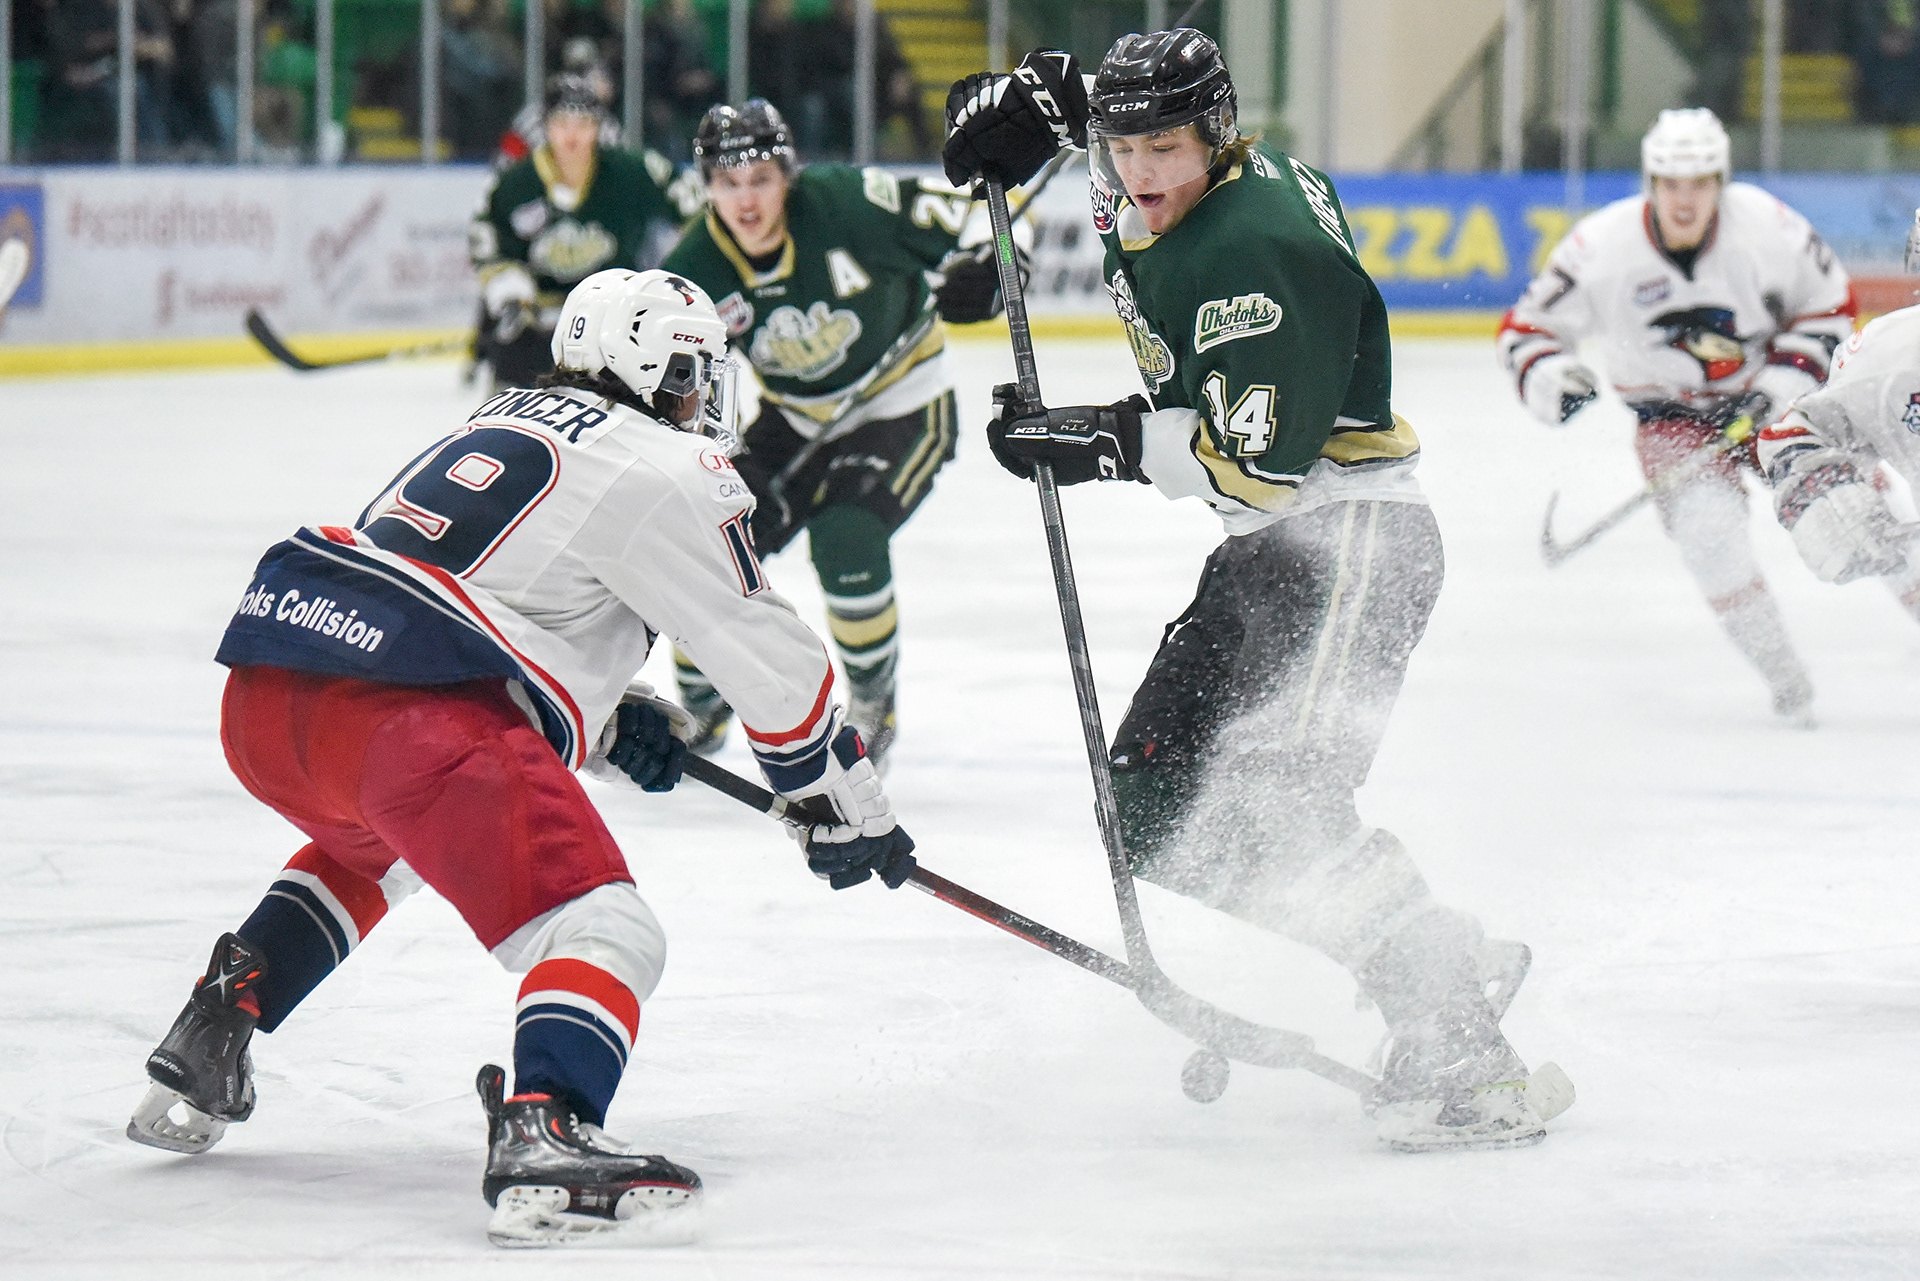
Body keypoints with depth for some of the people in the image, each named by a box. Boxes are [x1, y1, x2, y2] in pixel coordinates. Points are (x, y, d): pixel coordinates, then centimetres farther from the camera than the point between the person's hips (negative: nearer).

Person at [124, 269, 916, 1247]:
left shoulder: (502, 425, 29)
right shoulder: (667, 470, 5)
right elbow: (767, 658, 8)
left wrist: (606, 722, 34)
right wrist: (848, 804, 19)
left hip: (261, 690, 9)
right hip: (408, 718, -9)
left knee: (371, 845, 40)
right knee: (602, 932, -12)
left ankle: (205, 1049, 32)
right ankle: (543, 1132, -39)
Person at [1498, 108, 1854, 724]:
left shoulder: (1767, 227, -18)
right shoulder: (1603, 247, -20)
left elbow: (1829, 302, -3)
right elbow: (1525, 330, -10)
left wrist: (1783, 379, -14)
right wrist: (1556, 381, -29)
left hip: (1766, 394, 1)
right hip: (1670, 413, -1)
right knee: (1707, 523, -23)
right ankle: (1785, 680, -10)